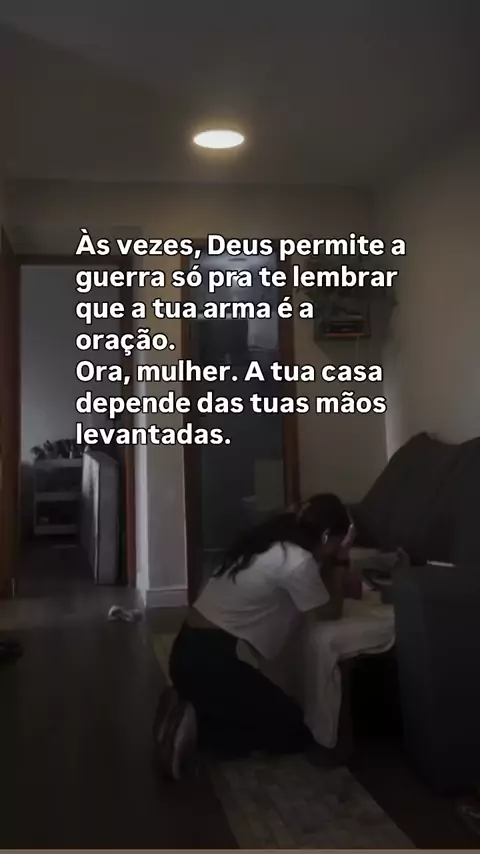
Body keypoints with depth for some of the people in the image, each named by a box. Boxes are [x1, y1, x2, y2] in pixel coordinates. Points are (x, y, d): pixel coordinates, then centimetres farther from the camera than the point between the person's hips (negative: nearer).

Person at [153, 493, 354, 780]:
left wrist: (332, 563, 13)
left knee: (273, 713, 24)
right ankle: (196, 728, -5)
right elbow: (331, 612, -1)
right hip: (209, 659, -10)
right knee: (296, 733, 4)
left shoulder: (274, 542, 11)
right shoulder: (297, 561, -17)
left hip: (192, 650, 10)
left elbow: (316, 591, 23)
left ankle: (188, 706, 11)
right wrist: (340, 561, 5)